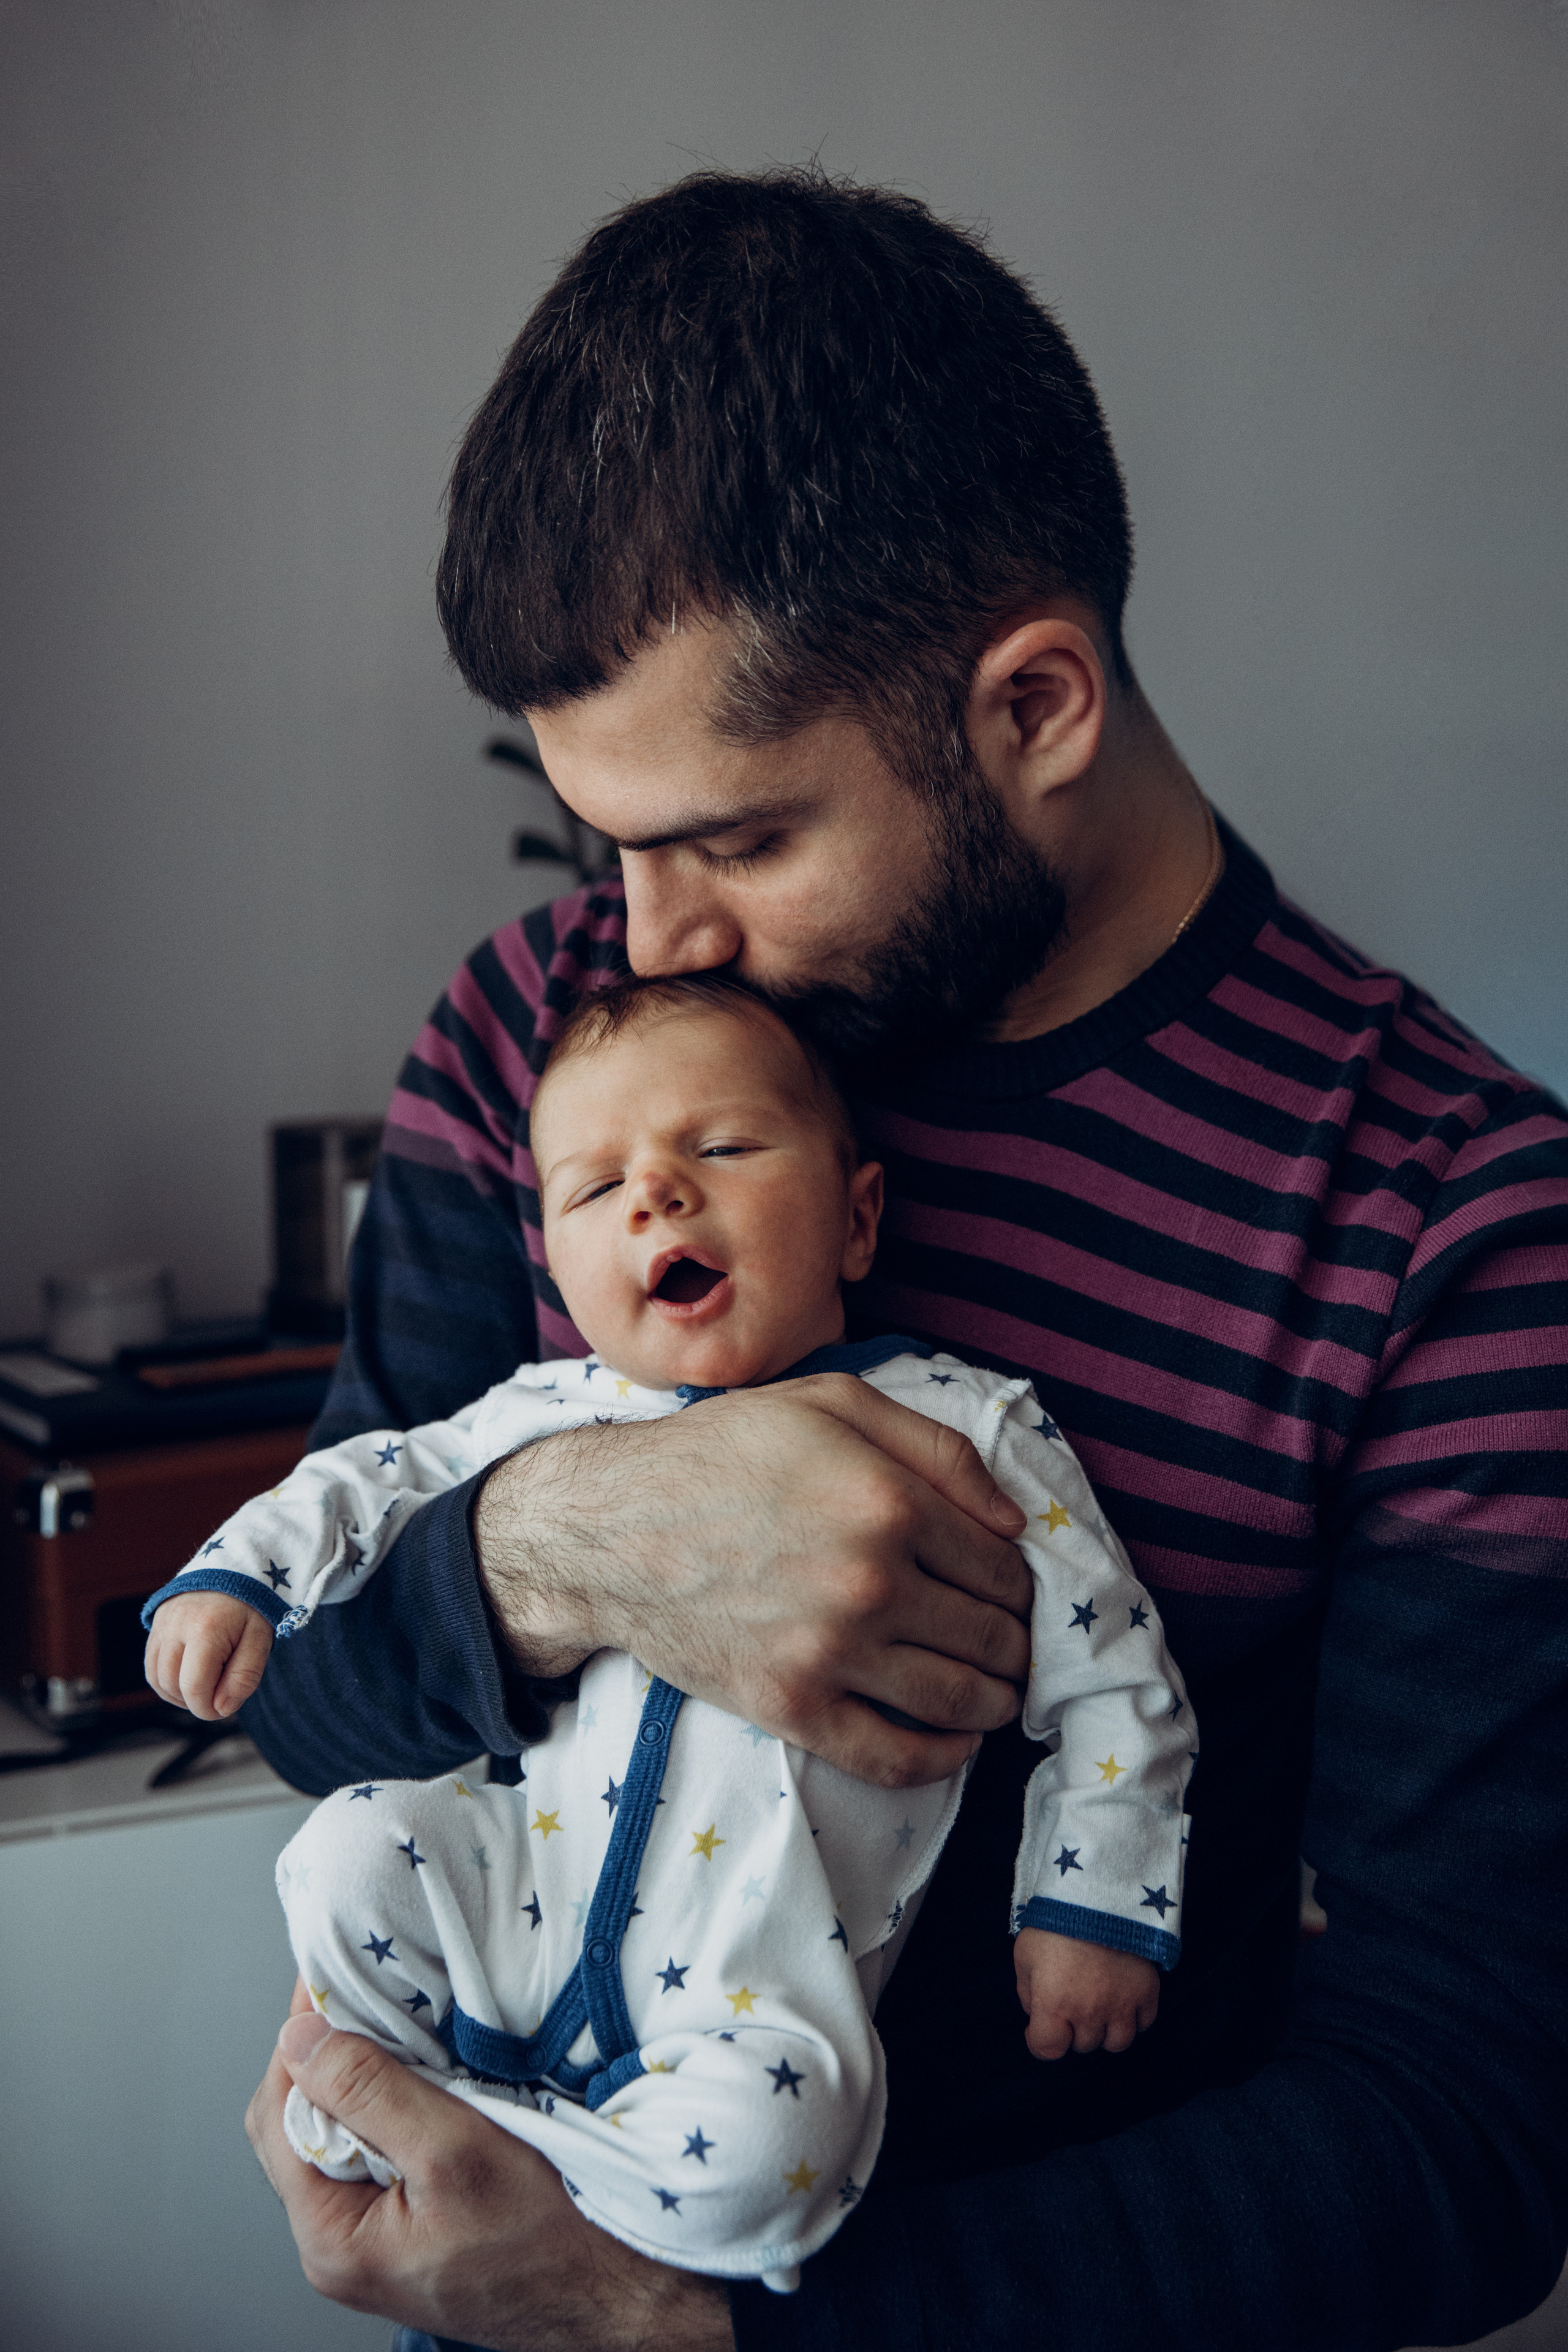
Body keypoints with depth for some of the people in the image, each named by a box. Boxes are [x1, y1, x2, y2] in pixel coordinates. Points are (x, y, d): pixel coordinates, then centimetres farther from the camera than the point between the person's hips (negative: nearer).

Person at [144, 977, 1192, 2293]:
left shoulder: (964, 1431, -5)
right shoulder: (556, 1414, 5)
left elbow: (1112, 1683, -1)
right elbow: (385, 1479, 20)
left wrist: (1097, 1908, -4)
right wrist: (237, 1576, 6)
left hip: (765, 1969, -4)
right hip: (532, 1881, 4)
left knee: (755, 2148, -31)